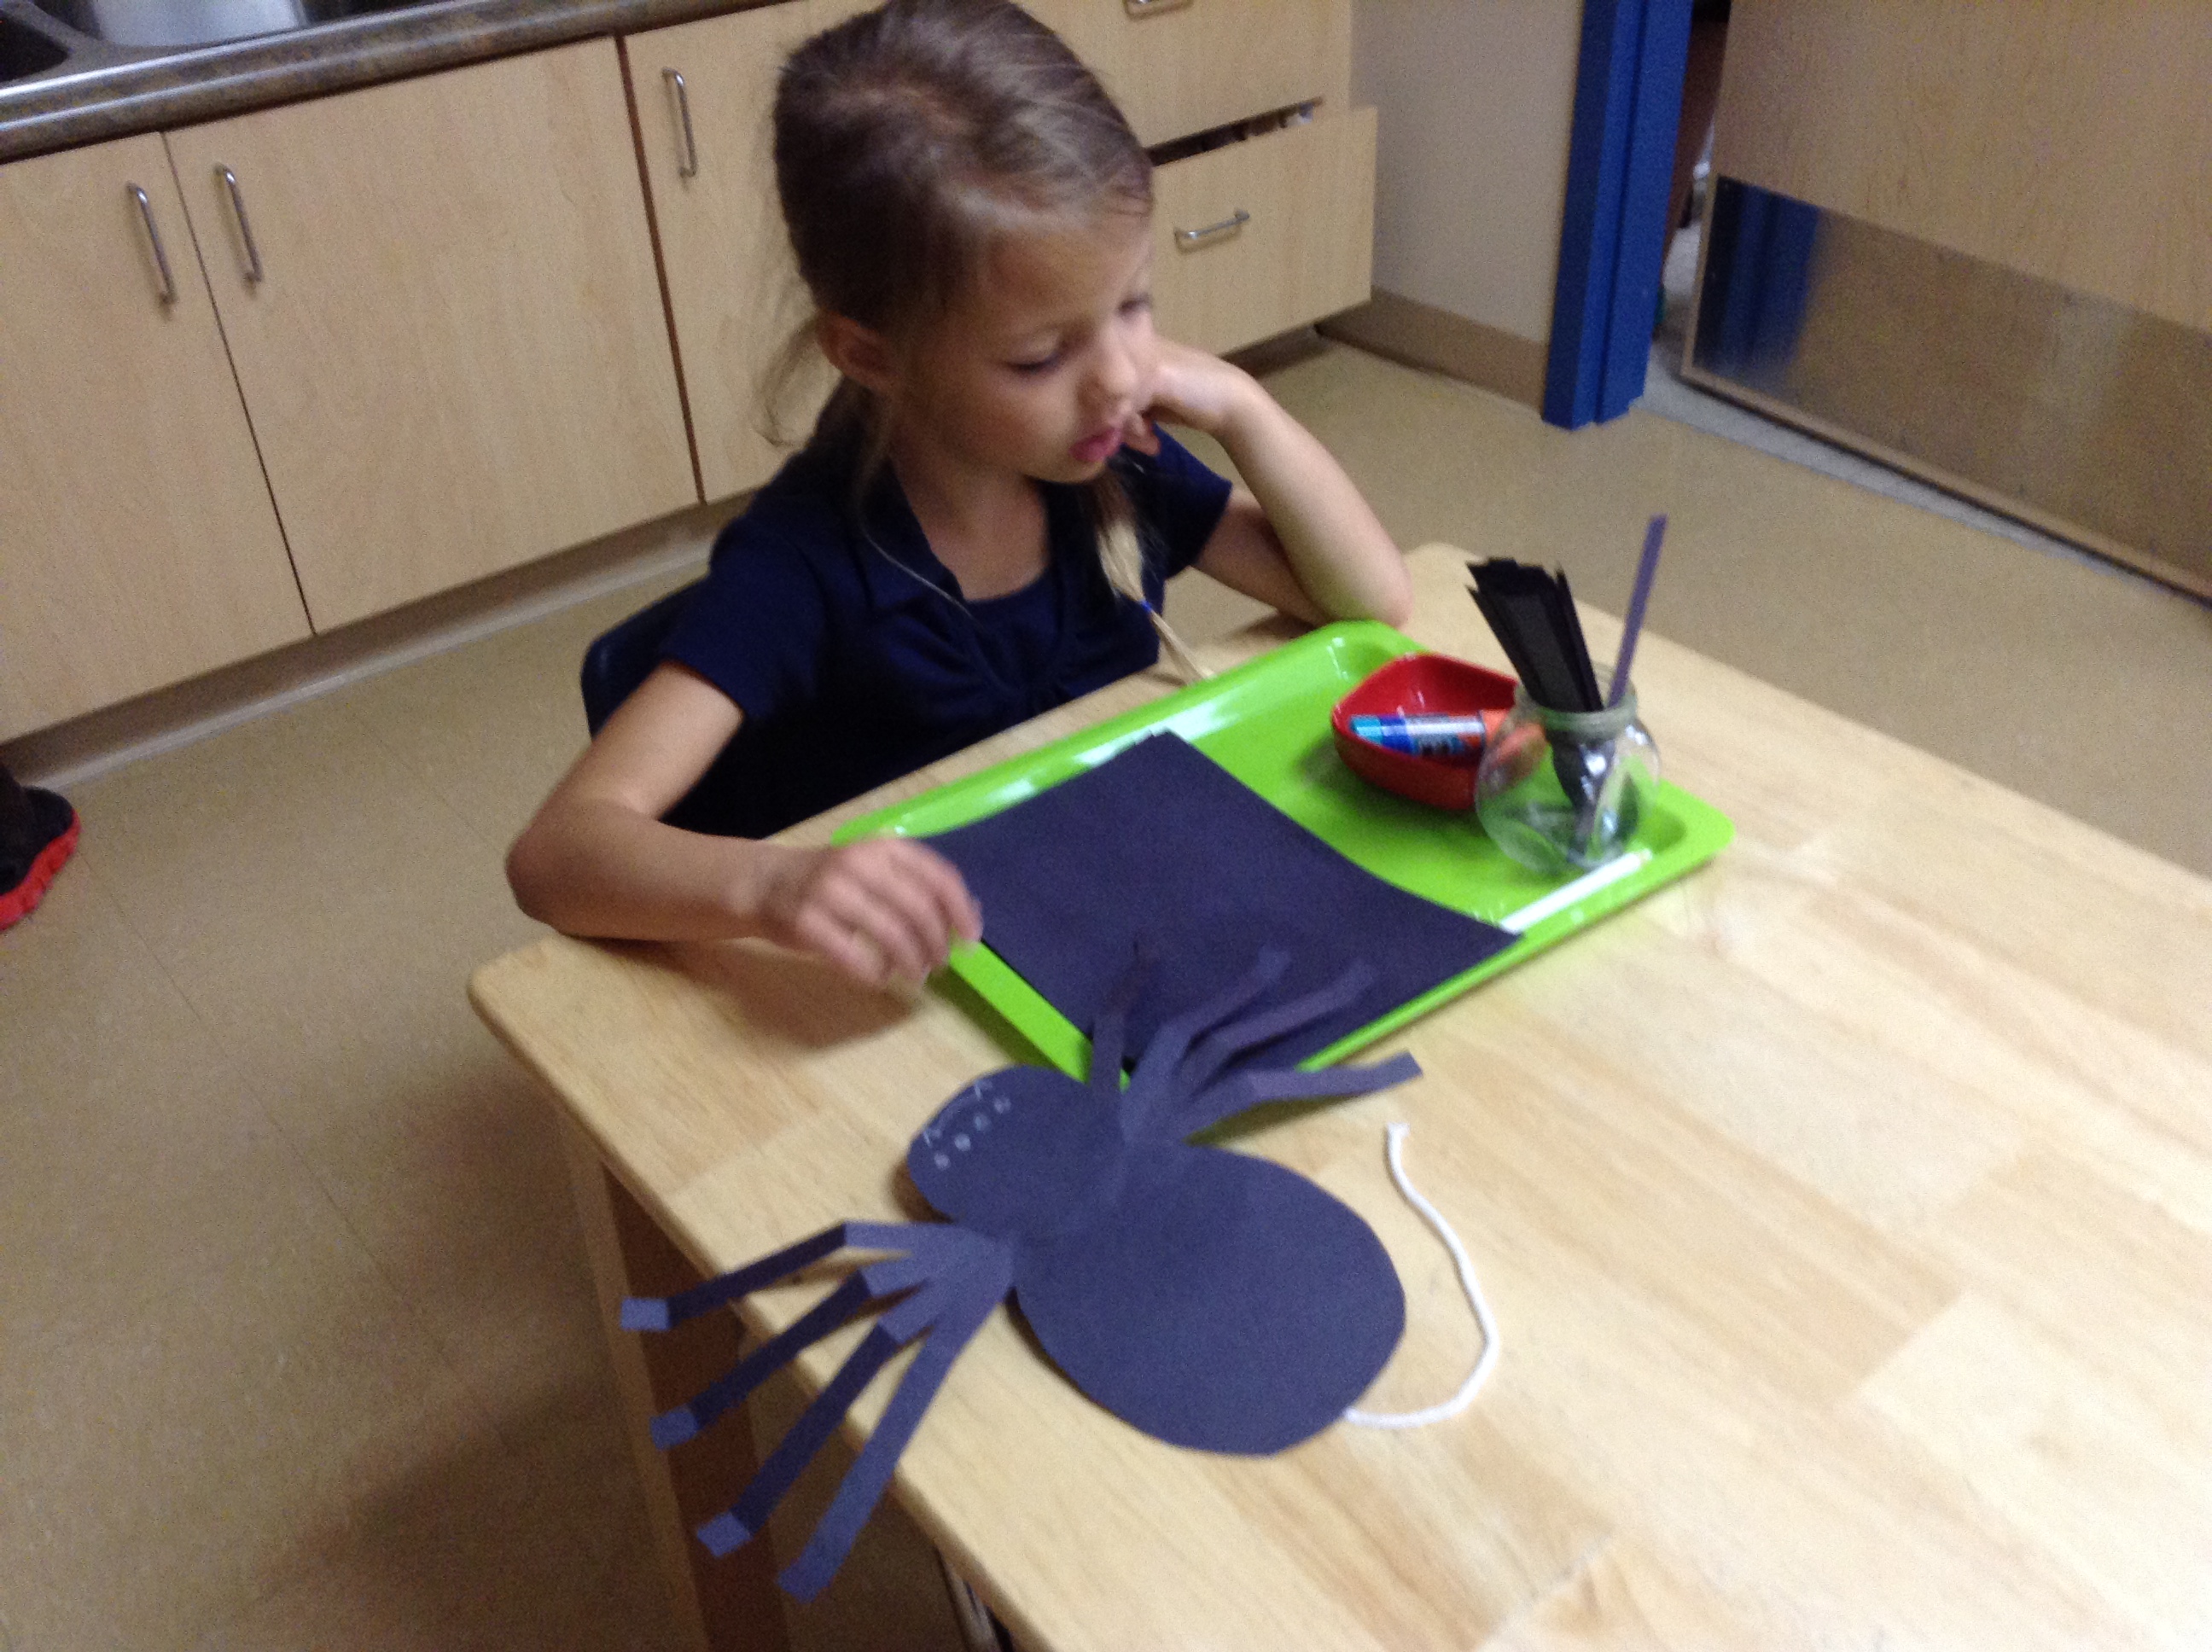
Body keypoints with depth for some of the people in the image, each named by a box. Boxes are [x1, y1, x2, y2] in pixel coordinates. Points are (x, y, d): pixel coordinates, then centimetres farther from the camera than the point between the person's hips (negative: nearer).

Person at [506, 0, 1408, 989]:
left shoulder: (1112, 465, -8)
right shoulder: (807, 562, -25)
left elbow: (1374, 598, -1)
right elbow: (557, 851, -32)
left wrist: (1241, 407, -15)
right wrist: (772, 886, -52)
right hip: (897, 1005, -4)